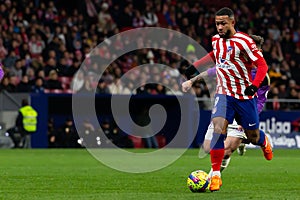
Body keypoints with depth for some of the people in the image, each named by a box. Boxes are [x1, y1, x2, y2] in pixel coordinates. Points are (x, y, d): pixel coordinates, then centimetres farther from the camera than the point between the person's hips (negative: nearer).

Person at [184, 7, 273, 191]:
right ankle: (216, 174, -17)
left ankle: (264, 142, 48)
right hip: (224, 94, 3)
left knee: (253, 137, 8)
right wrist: (195, 66, 24)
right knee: (218, 129, -21)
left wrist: (254, 85, -28)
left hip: (245, 96, -3)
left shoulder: (243, 41, -15)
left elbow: (262, 64, -14)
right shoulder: (216, 40, 4)